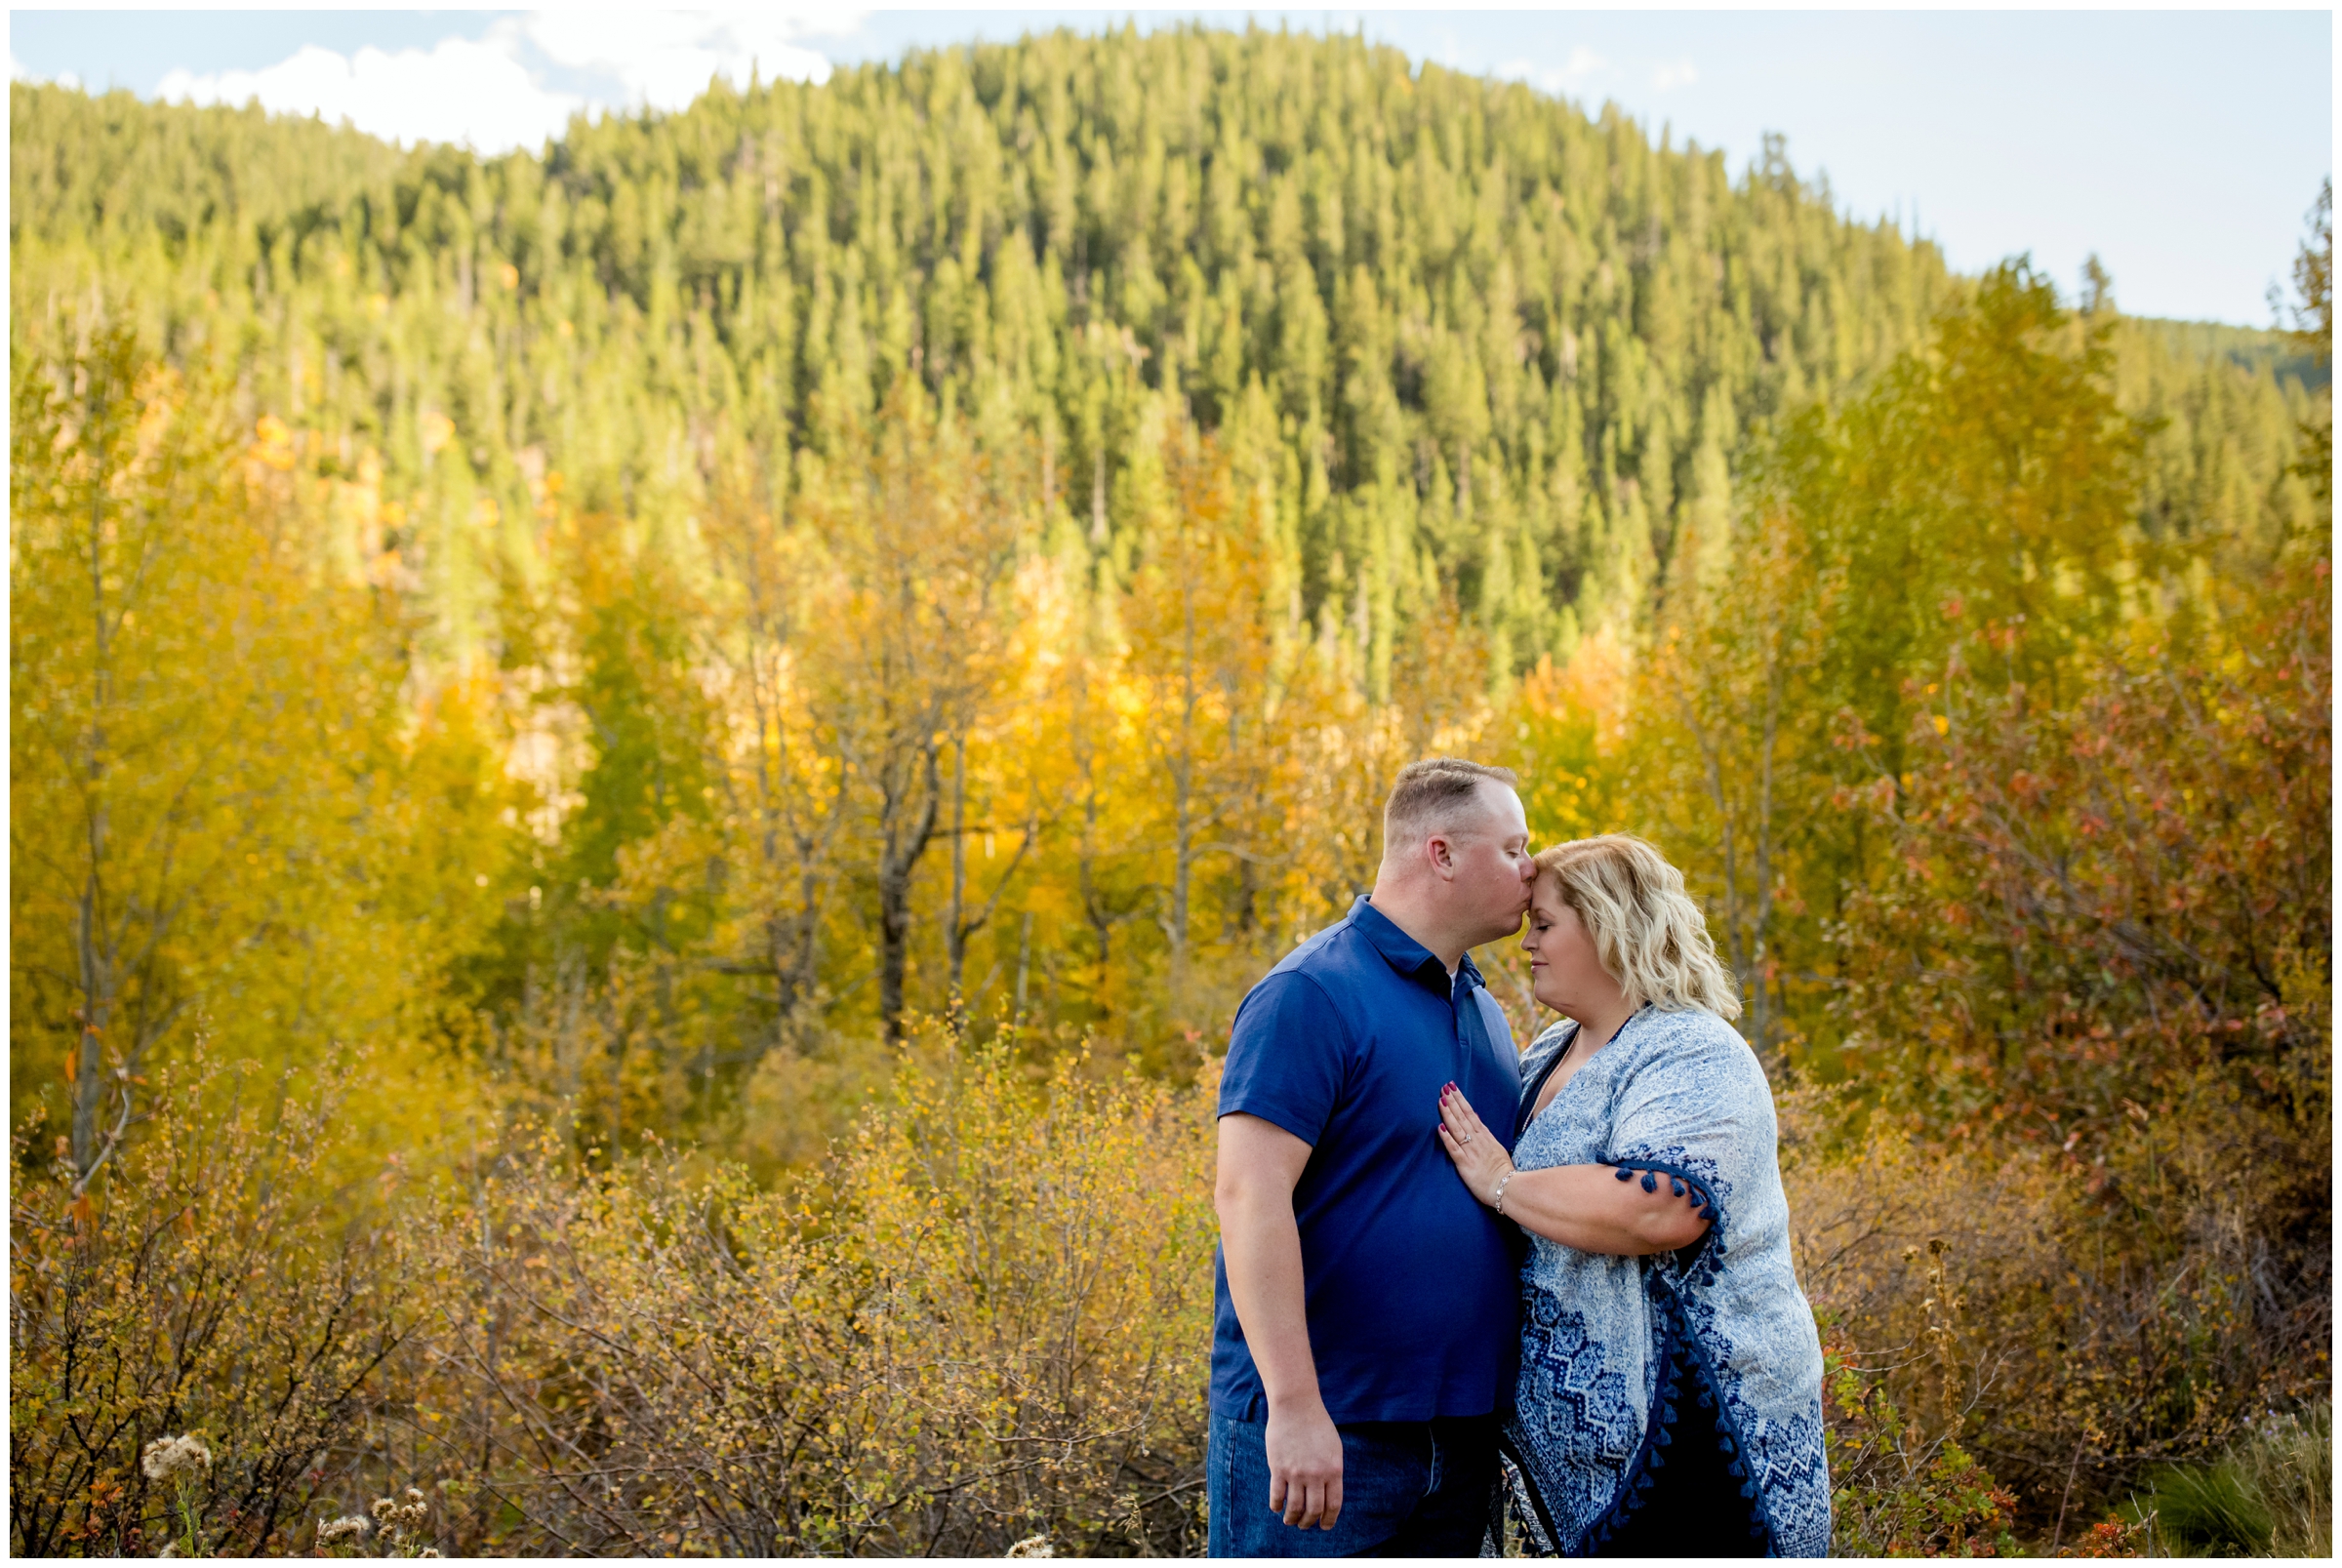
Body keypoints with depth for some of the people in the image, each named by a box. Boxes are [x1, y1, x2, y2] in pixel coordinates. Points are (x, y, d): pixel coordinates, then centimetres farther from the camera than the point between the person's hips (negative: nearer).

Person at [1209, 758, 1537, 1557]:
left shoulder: (1483, 1011, 15)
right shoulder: (1312, 995, -12)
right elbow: (1249, 1196, -20)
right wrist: (1295, 1405, -25)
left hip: (1461, 1428, 8)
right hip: (1322, 1431, -8)